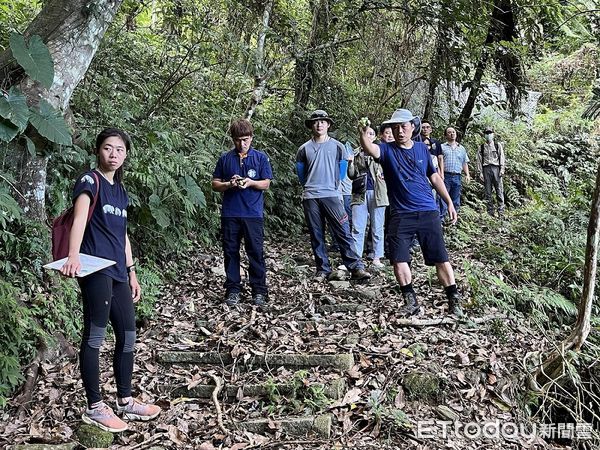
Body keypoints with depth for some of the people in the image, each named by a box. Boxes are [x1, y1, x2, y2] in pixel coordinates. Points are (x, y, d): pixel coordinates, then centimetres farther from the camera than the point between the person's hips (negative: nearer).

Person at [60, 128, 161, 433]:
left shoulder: (120, 189, 18)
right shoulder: (89, 181, -5)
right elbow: (79, 220, -23)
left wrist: (131, 272, 21)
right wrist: (73, 256, -39)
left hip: (117, 271, 8)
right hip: (96, 268, -8)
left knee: (127, 335, 10)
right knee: (94, 336, -3)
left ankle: (125, 401, 22)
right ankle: (94, 408, 8)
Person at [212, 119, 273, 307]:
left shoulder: (260, 157, 5)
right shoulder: (225, 158, 8)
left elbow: (266, 184, 4)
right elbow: (215, 184, 10)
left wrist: (250, 182, -15)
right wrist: (229, 184, -10)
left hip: (253, 213, -2)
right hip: (230, 214, 2)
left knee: (256, 252, 0)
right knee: (230, 252, 6)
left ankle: (259, 291, 10)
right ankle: (233, 290, 17)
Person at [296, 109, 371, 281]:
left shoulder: (337, 146, 6)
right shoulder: (304, 149, 8)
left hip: (332, 195, -1)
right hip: (310, 197, 2)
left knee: (343, 233, -8)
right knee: (316, 236, 5)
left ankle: (356, 268, -7)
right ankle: (323, 269, 13)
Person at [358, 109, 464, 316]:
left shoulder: (422, 148, 9)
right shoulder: (387, 150, 0)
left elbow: (435, 177, 18)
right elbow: (370, 149, -23)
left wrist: (449, 203, 16)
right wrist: (363, 135, -45)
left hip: (428, 212, 1)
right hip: (400, 215, -1)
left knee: (441, 258, 3)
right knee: (399, 259, -5)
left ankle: (454, 301, 14)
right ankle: (411, 301, 12)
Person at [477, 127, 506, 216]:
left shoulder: (498, 145, 11)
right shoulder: (481, 147, 12)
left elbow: (502, 158, 6)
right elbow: (479, 160, 9)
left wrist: (502, 169, -4)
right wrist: (480, 172, 0)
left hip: (496, 168, -1)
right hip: (486, 169, 1)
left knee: (499, 191, -6)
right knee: (488, 192, 1)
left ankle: (501, 212, -5)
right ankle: (490, 212, 5)